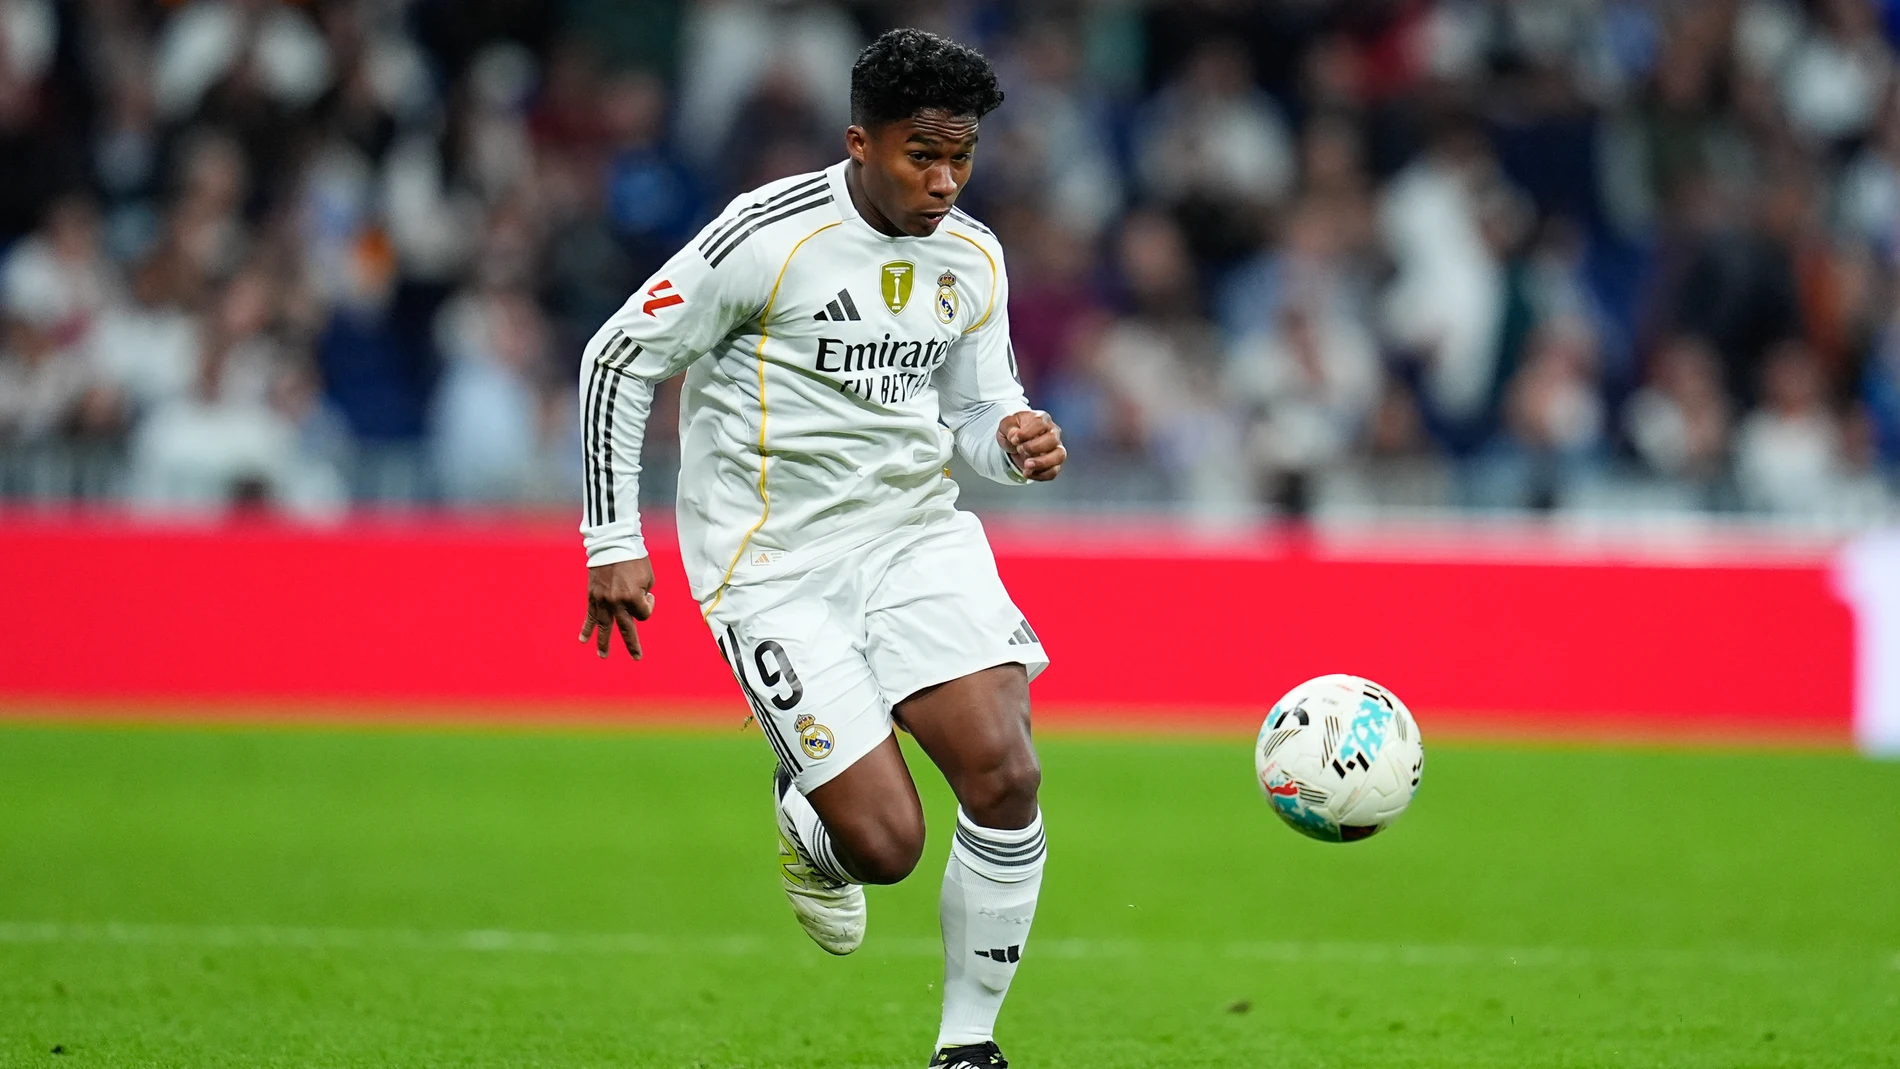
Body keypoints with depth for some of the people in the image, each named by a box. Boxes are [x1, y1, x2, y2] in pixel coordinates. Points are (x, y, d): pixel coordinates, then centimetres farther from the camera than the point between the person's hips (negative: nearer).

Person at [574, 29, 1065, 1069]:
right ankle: (804, 819, 27)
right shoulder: (766, 238, -14)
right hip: (777, 564, -5)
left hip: (917, 531, 5)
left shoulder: (972, 258, 4)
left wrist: (1017, 441, -8)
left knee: (1006, 776, -17)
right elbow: (617, 361, -6)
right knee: (886, 846, -13)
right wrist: (613, 544, -6)